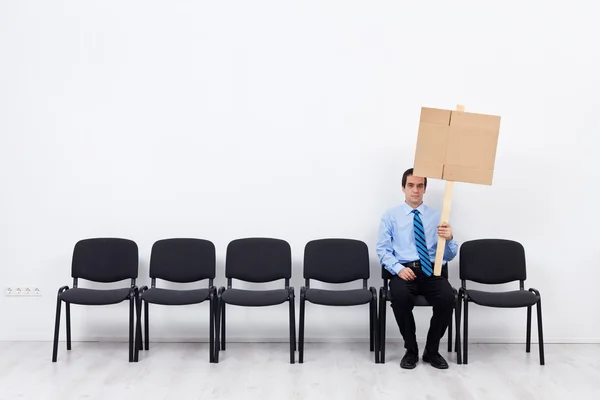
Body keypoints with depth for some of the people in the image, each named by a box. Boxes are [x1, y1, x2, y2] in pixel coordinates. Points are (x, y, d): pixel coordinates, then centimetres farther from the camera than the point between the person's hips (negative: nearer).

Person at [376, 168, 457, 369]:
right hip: (403, 270, -1)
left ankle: (432, 350, -6)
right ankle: (410, 350, -10)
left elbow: (449, 256, 8)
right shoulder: (390, 216, 9)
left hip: (432, 271, 1)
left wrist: (449, 238, -15)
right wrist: (399, 268, -17)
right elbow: (383, 250, 2)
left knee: (447, 297, -31)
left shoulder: (437, 216, 12)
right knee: (400, 296, -35)